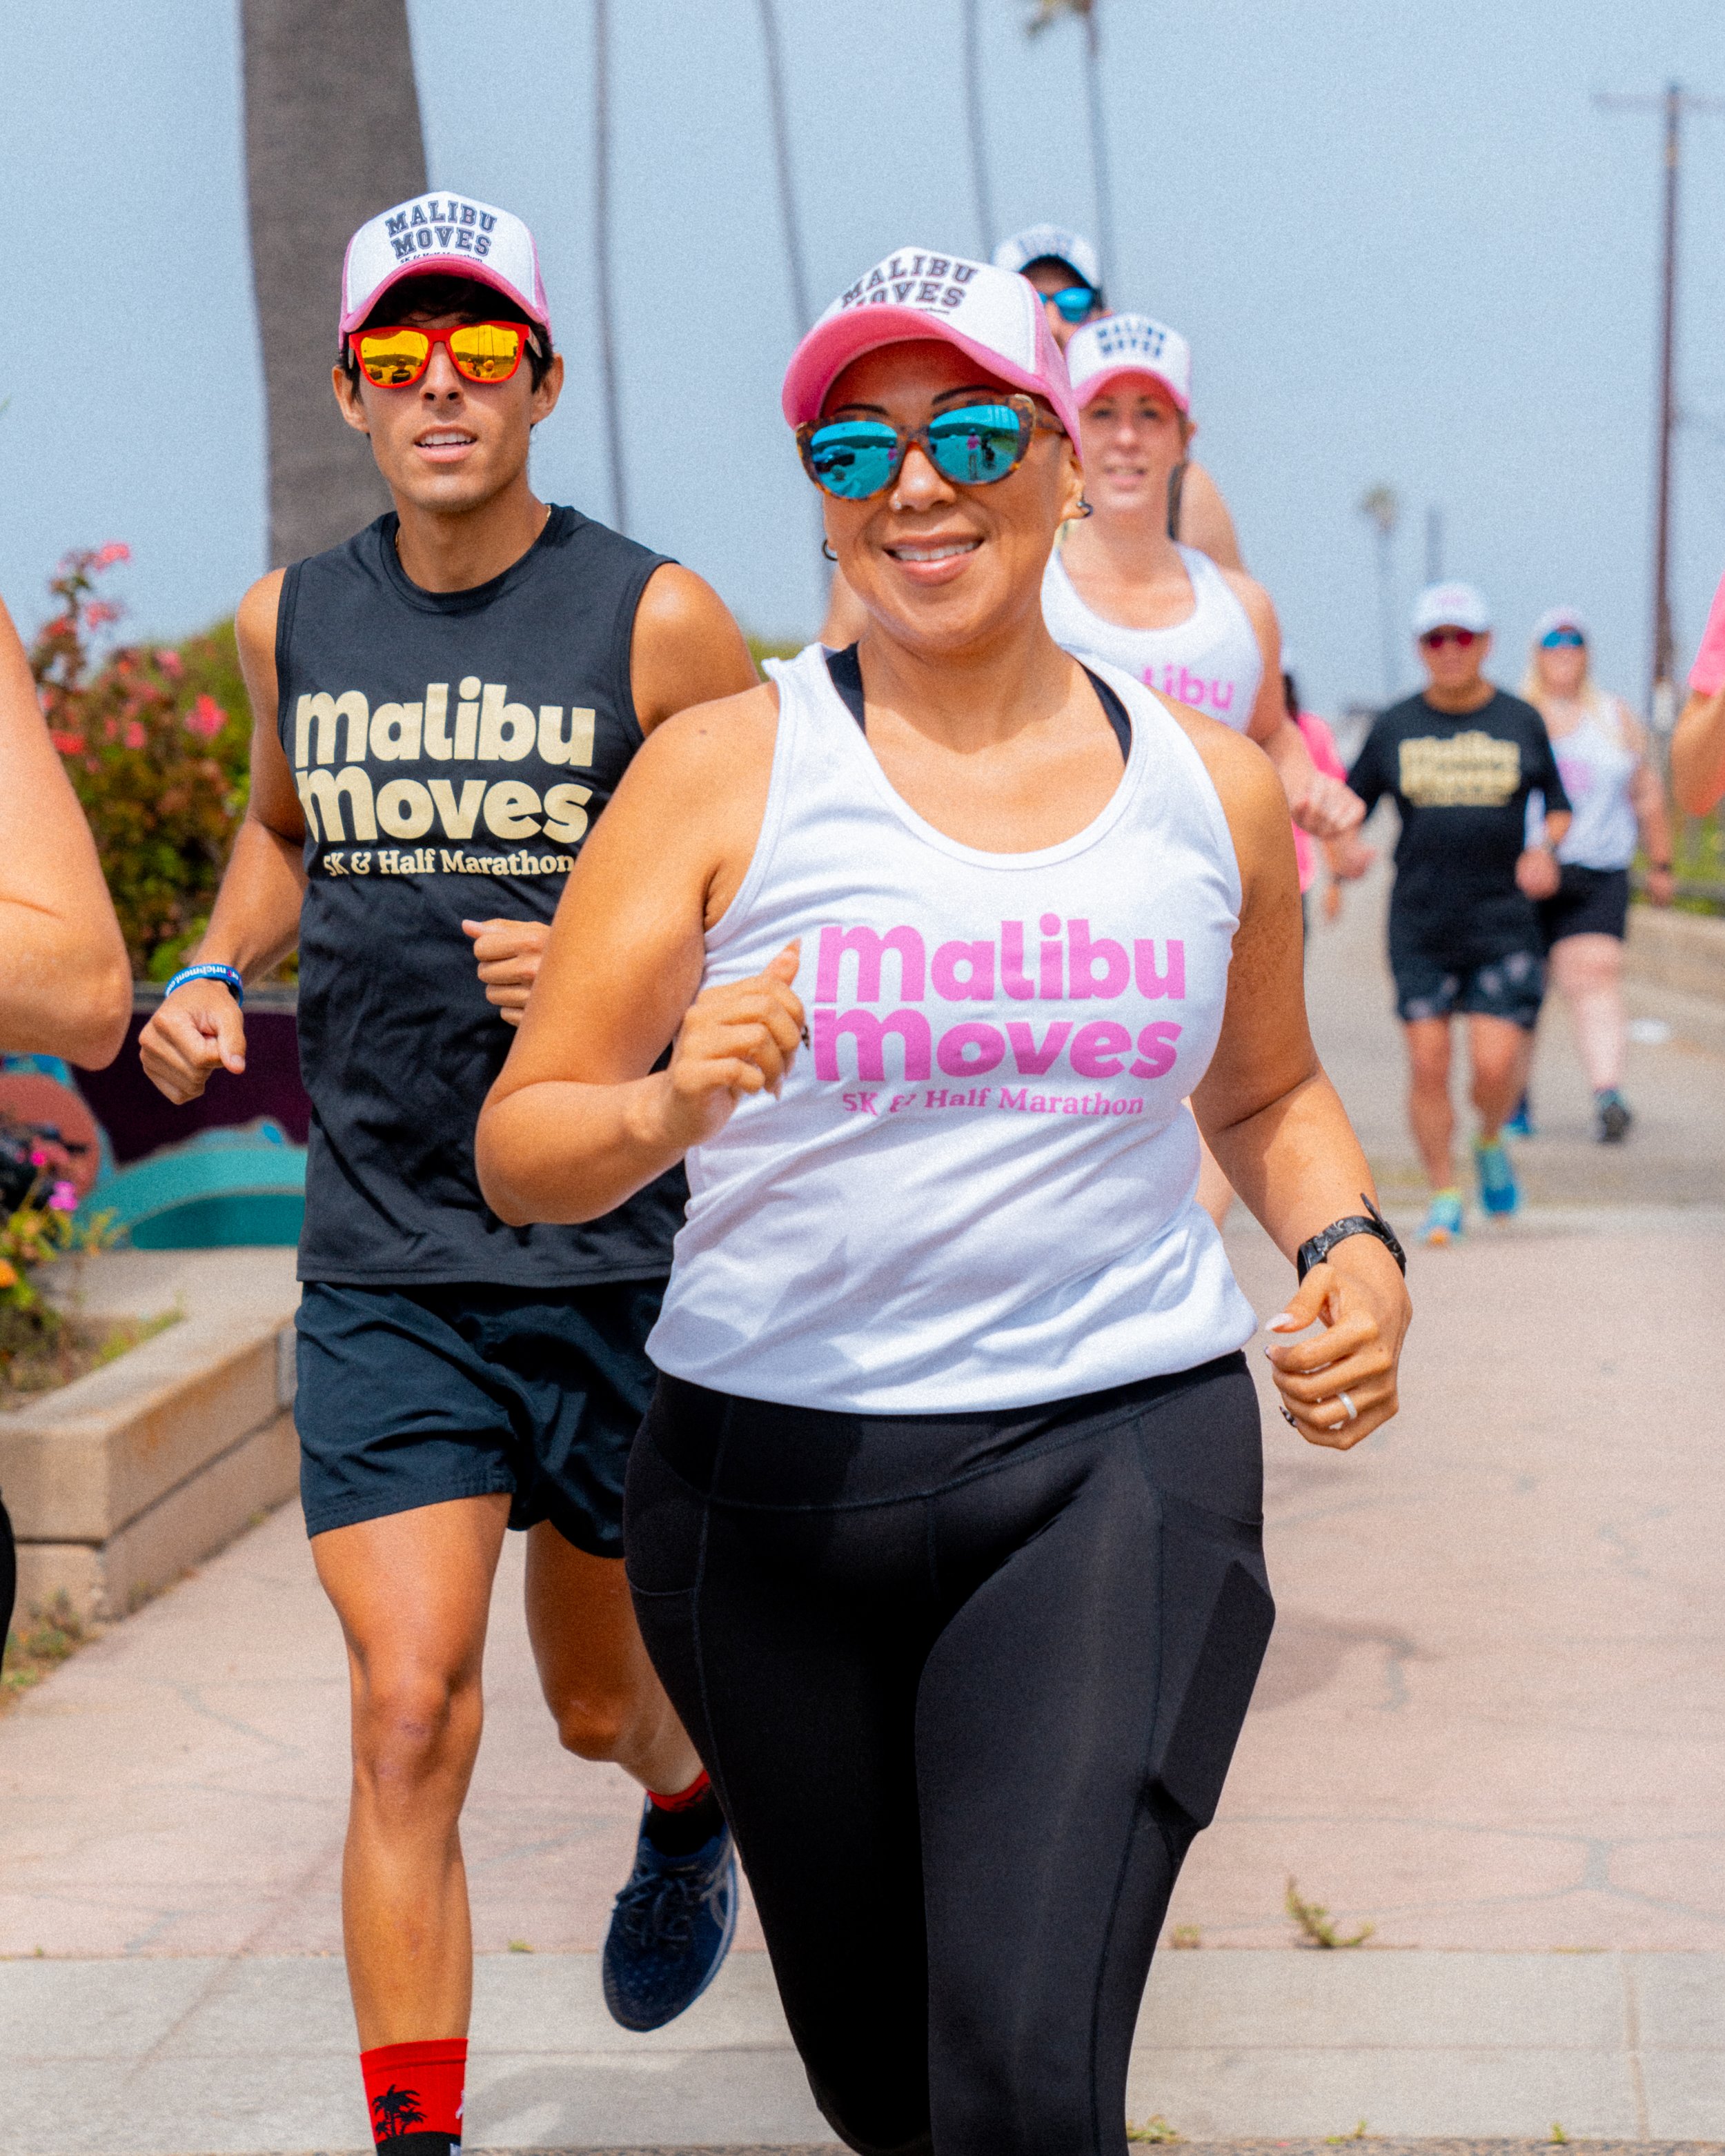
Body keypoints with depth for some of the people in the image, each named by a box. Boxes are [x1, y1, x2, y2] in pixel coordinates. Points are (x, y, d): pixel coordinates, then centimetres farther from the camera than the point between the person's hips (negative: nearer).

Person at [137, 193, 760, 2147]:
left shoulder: (655, 624, -8)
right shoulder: (291, 622, 4)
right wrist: (216, 976, 7)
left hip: (621, 1258, -1)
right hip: (380, 1269, 2)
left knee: (597, 1706, 18)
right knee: (408, 1722, -11)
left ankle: (687, 1804, 54)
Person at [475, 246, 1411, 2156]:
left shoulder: (1212, 790, 7)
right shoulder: (725, 769, -2)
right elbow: (519, 1148, -3)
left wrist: (1346, 1248, 3)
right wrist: (672, 1107, -25)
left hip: (1115, 1455, 0)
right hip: (774, 1476, 0)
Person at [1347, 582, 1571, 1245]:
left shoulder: (1522, 723, 4)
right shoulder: (1394, 726, 4)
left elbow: (1558, 806, 13)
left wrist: (1546, 848, -8)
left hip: (1504, 922, -1)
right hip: (1420, 925, 1)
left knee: (1495, 1065, -9)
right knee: (1428, 1065, -3)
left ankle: (1490, 1143, 24)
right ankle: (1443, 1197, 12)